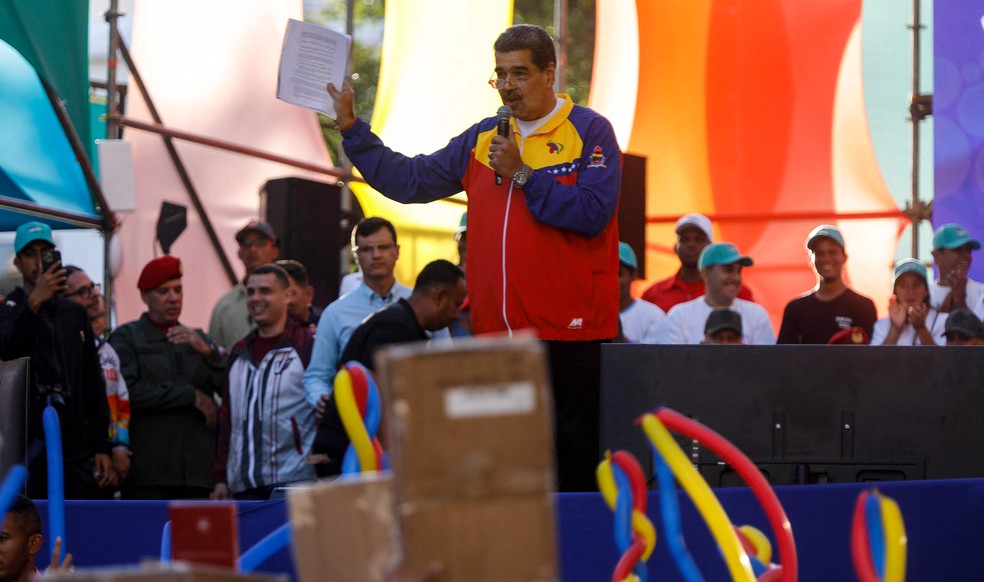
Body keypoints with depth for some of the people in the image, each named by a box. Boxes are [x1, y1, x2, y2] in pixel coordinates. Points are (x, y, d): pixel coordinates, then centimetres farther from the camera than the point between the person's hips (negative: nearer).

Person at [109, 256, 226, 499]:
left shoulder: (198, 340, 22)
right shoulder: (126, 338, 7)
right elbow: (128, 391, -10)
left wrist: (207, 351, -8)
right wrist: (191, 395, -5)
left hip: (196, 473, 4)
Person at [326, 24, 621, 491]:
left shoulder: (590, 132, -1)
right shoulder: (482, 139, 15)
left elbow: (593, 213, -14)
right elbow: (410, 181, 14)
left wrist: (523, 174, -13)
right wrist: (350, 127, 10)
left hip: (571, 334, -5)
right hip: (496, 333, 6)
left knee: (576, 463, -4)